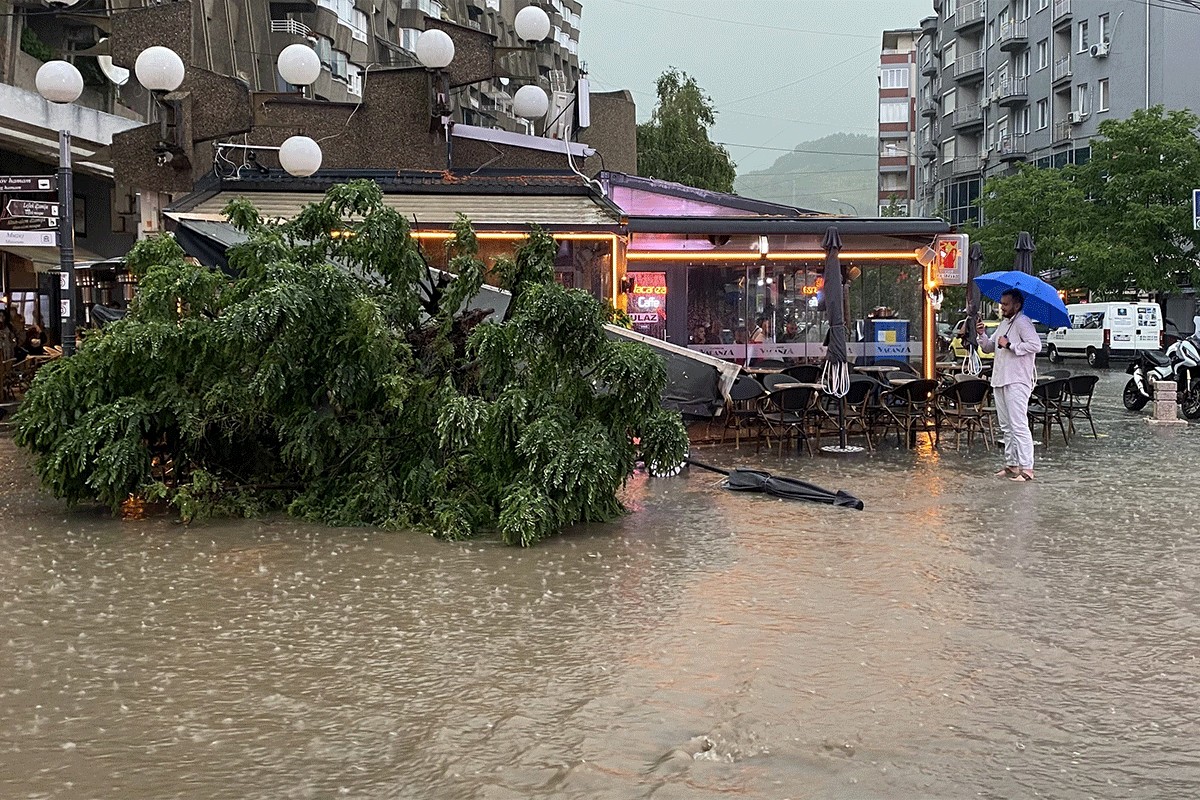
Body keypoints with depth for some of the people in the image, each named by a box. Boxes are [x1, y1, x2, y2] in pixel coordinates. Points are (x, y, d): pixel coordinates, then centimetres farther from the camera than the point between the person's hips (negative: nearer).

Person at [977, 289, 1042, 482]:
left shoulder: (1022, 322, -9)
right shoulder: (1004, 323, 20)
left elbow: (1036, 345, -23)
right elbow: (988, 348, 23)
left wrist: (1010, 345, -19)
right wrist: (982, 334, 4)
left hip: (1017, 382, -10)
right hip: (1000, 381, 10)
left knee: (1019, 426, -12)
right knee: (1006, 427, 12)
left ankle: (1026, 468, -12)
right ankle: (1011, 464, 18)